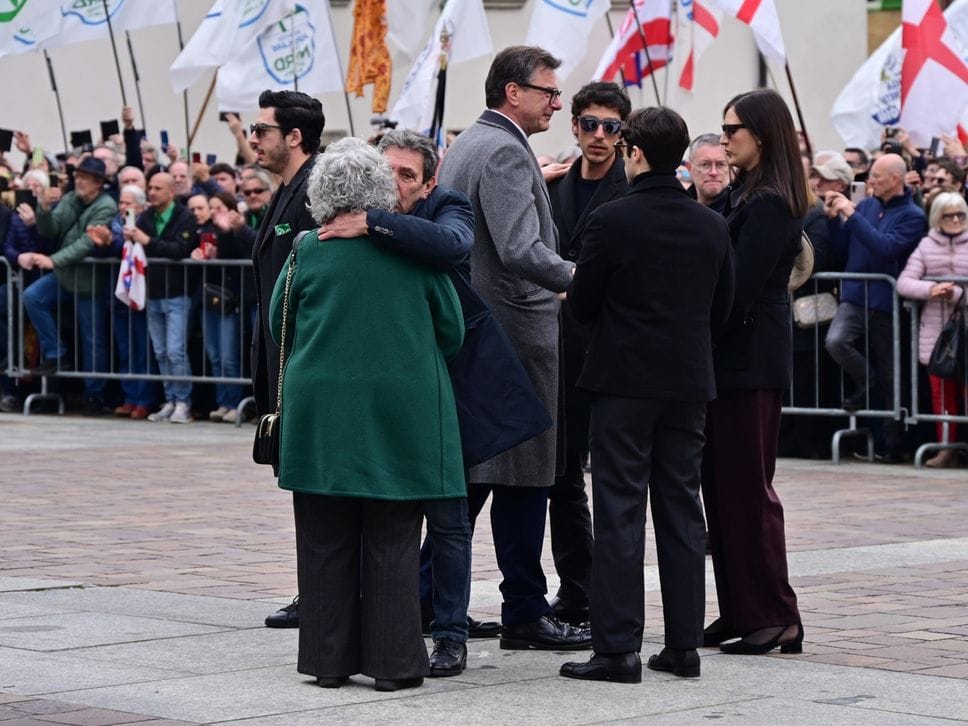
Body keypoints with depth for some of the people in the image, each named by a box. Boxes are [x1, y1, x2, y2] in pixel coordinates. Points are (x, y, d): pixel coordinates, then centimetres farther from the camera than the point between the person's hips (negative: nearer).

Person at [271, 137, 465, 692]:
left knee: (326, 542, 7)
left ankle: (330, 658, 10)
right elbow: (452, 331, 4)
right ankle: (393, 661, 3)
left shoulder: (308, 251, -3)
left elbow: (280, 324, 9)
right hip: (402, 412, 0)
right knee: (393, 542, 4)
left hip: (323, 412, 1)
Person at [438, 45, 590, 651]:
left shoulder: (464, 146, 16)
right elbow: (521, 251, -25)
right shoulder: (506, 153, -15)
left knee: (466, 474, 13)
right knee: (523, 478, -4)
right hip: (516, 334, -10)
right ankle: (526, 614, 1)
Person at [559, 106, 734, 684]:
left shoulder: (612, 220, -12)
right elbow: (722, 307, 10)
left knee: (620, 512, -2)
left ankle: (618, 647, -5)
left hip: (625, 381, -4)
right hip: (689, 381, 4)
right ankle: (684, 644, 12)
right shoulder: (712, 226, 2)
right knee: (682, 510, 10)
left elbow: (581, 304, -5)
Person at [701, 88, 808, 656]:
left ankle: (775, 615, 0)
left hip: (750, 360, -10)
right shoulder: (748, 195, 15)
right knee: (725, 486, 11)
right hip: (735, 358, 10)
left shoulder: (768, 204, -16)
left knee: (746, 487, -5)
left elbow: (737, 288, -20)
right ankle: (741, 610, 15)